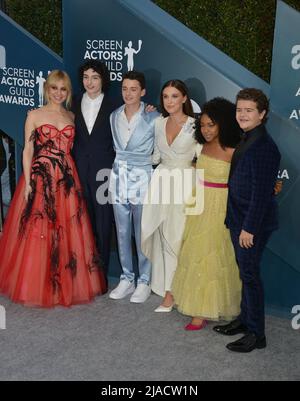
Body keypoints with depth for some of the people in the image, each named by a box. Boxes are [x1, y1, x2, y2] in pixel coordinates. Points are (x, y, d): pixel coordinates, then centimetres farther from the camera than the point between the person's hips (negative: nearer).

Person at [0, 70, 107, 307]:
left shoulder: (72, 117, 12)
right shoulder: (35, 115, 3)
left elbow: (72, 149, 11)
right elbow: (28, 151, -1)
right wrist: (28, 183, -9)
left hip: (67, 181, 3)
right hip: (40, 179, -3)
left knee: (67, 233, 5)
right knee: (37, 233, -1)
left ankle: (66, 285, 18)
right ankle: (36, 286, 13)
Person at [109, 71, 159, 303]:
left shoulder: (153, 118, -7)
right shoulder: (114, 117, 7)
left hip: (142, 178, -4)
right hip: (119, 177, 5)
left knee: (142, 233, 1)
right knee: (122, 232, 10)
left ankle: (144, 282, 15)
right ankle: (127, 279, 23)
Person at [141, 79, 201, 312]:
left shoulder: (194, 125, -5)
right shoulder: (159, 123, 9)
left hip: (184, 185, -4)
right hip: (161, 182, 4)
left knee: (177, 238, -2)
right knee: (164, 237, 6)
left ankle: (171, 291, 8)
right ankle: (169, 288, 20)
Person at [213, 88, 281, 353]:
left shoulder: (263, 146, -19)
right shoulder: (247, 141, 11)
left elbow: (261, 192, -22)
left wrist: (249, 228, -21)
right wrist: (238, 223, 15)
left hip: (252, 224, -9)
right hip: (239, 220, 9)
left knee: (250, 275, 0)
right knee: (245, 273, 18)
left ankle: (256, 335, 12)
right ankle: (245, 319, 33)